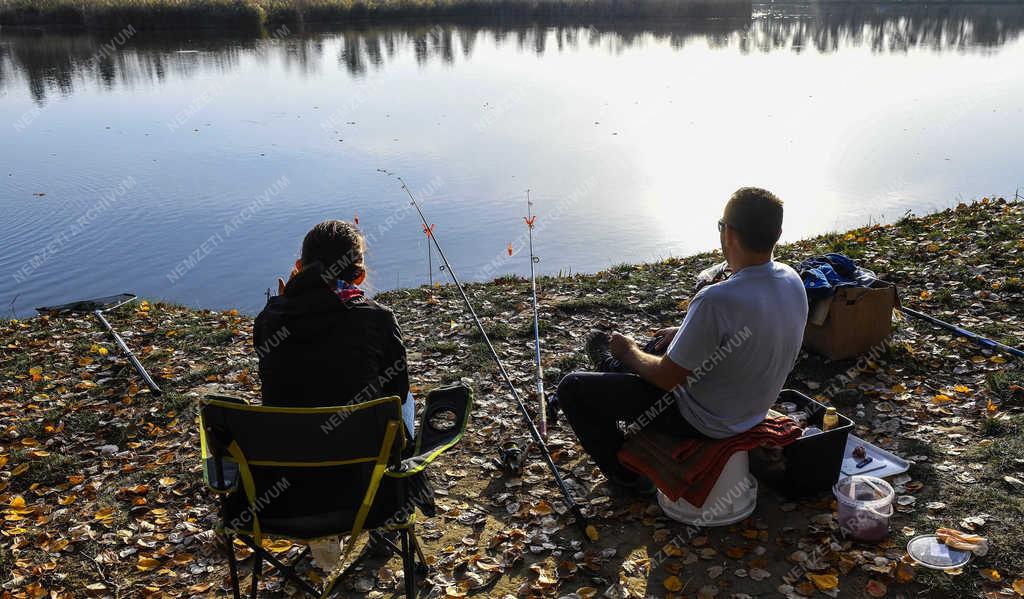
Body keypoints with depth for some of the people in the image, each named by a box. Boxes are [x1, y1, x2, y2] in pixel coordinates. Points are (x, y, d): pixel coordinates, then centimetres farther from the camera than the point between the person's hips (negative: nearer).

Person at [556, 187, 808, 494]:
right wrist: (685, 333, 11)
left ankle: (626, 475, 21)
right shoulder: (792, 281, -9)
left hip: (704, 421, -8)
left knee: (572, 388, 2)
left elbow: (666, 378, -25)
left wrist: (629, 352, -5)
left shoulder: (717, 300, -36)